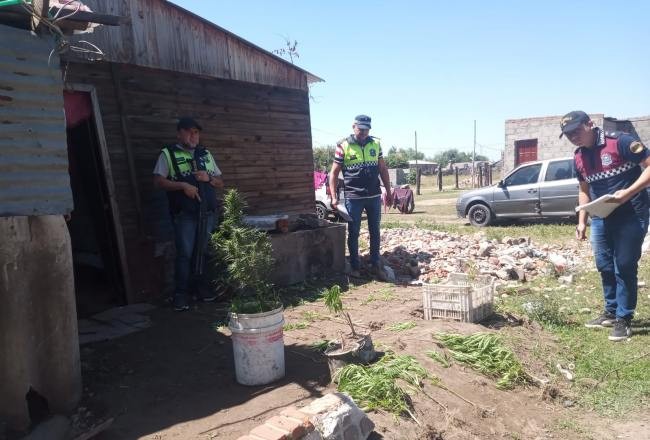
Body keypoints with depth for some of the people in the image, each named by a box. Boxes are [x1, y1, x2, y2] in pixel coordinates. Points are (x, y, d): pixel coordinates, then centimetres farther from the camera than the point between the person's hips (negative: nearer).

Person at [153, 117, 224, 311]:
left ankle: (200, 288, 23)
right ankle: (180, 294, 6)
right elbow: (158, 181, -5)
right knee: (184, 253, -4)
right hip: (184, 214, -4)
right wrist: (183, 186, -17)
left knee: (202, 251, 10)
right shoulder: (168, 154, 4)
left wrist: (208, 178, -4)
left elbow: (220, 182, 18)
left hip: (207, 212, 4)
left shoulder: (205, 154, 17)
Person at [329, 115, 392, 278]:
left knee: (375, 232, 10)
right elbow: (334, 173, -3)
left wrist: (388, 191, 11)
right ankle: (354, 266, 18)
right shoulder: (343, 146, -4)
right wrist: (334, 197, -9)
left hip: (374, 197, 4)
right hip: (353, 197, -3)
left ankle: (375, 265, 22)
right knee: (353, 233, 6)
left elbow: (383, 169, 13)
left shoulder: (375, 144, 6)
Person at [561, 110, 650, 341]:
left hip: (631, 215, -6)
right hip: (601, 218, 7)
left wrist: (629, 192, -27)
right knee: (605, 266, 13)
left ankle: (624, 319, 12)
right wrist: (582, 222, 9)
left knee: (625, 268, -1)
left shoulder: (620, 142, -14)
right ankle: (611, 312, 29)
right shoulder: (578, 158, 6)